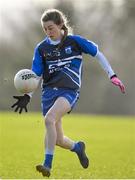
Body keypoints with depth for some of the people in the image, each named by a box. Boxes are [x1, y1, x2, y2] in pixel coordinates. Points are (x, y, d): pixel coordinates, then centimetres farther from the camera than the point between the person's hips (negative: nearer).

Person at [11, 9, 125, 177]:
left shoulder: (75, 41, 1)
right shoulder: (41, 48, 7)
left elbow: (98, 54, 9)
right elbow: (35, 75, 8)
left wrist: (112, 76, 5)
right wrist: (27, 95, -6)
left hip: (69, 91, -4)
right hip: (49, 91, 4)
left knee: (49, 119, -31)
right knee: (58, 139, 4)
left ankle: (47, 165, -30)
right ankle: (77, 147, 39)